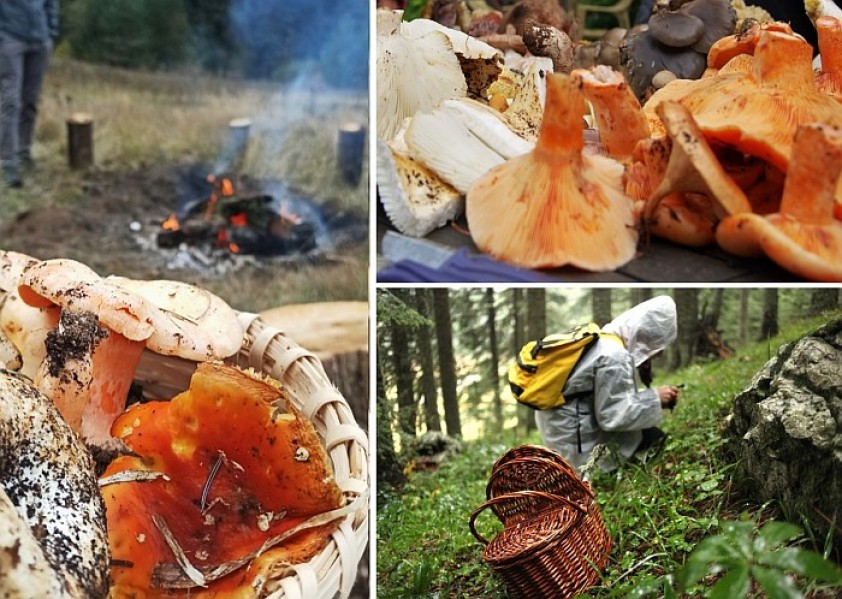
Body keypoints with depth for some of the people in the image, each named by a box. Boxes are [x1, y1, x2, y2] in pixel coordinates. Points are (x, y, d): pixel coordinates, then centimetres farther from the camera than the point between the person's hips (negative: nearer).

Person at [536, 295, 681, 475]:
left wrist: (652, 398, 7)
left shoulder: (601, 341, 7)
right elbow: (612, 416, -22)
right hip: (578, 443, -10)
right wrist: (655, 399, -13)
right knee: (655, 439, -6)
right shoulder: (614, 358, -22)